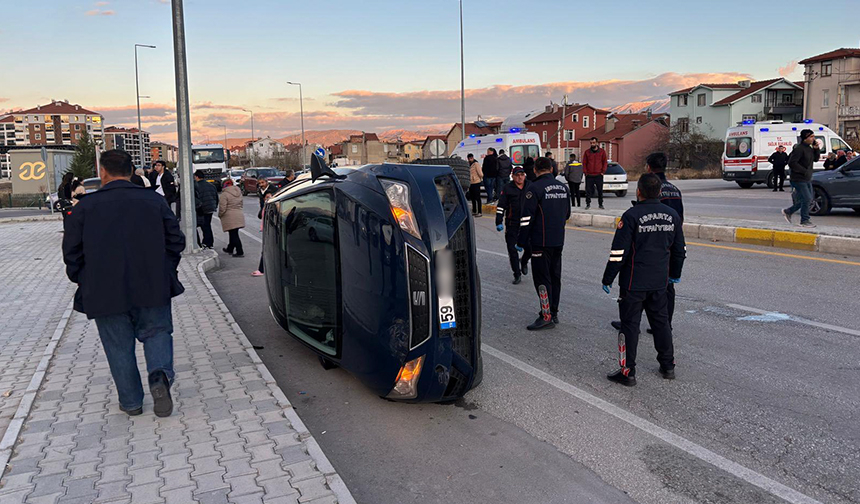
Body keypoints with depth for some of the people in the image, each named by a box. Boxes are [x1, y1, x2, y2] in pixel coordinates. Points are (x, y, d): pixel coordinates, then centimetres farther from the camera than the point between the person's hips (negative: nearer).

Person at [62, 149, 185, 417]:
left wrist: (85, 282, 14)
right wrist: (164, 273, 14)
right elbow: (176, 241, 3)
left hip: (105, 291, 0)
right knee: (156, 333, 13)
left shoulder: (85, 207, -1)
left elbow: (72, 252, 1)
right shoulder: (155, 201, 1)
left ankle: (131, 401, 18)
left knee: (119, 346, 11)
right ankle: (160, 376, -13)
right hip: (152, 288, 1)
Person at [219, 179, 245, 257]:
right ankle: (230, 249, 33)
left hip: (230, 218, -7)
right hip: (239, 215, 8)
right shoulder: (239, 192, 10)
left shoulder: (224, 194, -13)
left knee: (233, 235, -3)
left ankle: (240, 252, -4)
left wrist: (220, 215, 3)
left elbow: (222, 208, -14)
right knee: (234, 234, 18)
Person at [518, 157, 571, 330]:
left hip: (541, 242, -7)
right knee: (555, 276, 15)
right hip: (559, 241, 7)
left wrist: (522, 242, -9)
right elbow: (567, 214, 20)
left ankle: (546, 317, -4)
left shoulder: (534, 189, -13)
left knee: (542, 278, -3)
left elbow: (526, 218, -15)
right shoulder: (563, 187, 10)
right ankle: (554, 313, 23)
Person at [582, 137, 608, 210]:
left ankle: (600, 204, 16)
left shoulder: (602, 152, 5)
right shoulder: (587, 152, 5)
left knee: (600, 190, 6)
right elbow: (584, 163, 8)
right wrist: (585, 172, -3)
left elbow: (604, 162, 7)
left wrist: (603, 171, -3)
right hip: (589, 175, 0)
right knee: (588, 190, -1)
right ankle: (588, 204, 6)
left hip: (599, 175, 0)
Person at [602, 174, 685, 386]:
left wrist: (608, 279, -6)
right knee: (661, 321, 18)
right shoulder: (672, 215, 4)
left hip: (634, 282, -5)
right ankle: (668, 366, 28)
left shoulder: (632, 215, -14)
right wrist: (675, 274, 28)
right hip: (660, 281, 6)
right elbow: (679, 249, 14)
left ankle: (627, 372, 5)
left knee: (630, 324, 1)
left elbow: (618, 251, -15)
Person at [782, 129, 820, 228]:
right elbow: (792, 163, -22)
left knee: (808, 199, 14)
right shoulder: (799, 149, -17)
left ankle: (788, 211, 25)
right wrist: (805, 171, -21)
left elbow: (816, 159, 19)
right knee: (807, 199, -9)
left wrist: (816, 149, 3)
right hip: (799, 179, -10)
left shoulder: (809, 148, 12)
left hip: (807, 179, 10)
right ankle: (804, 221, 3)